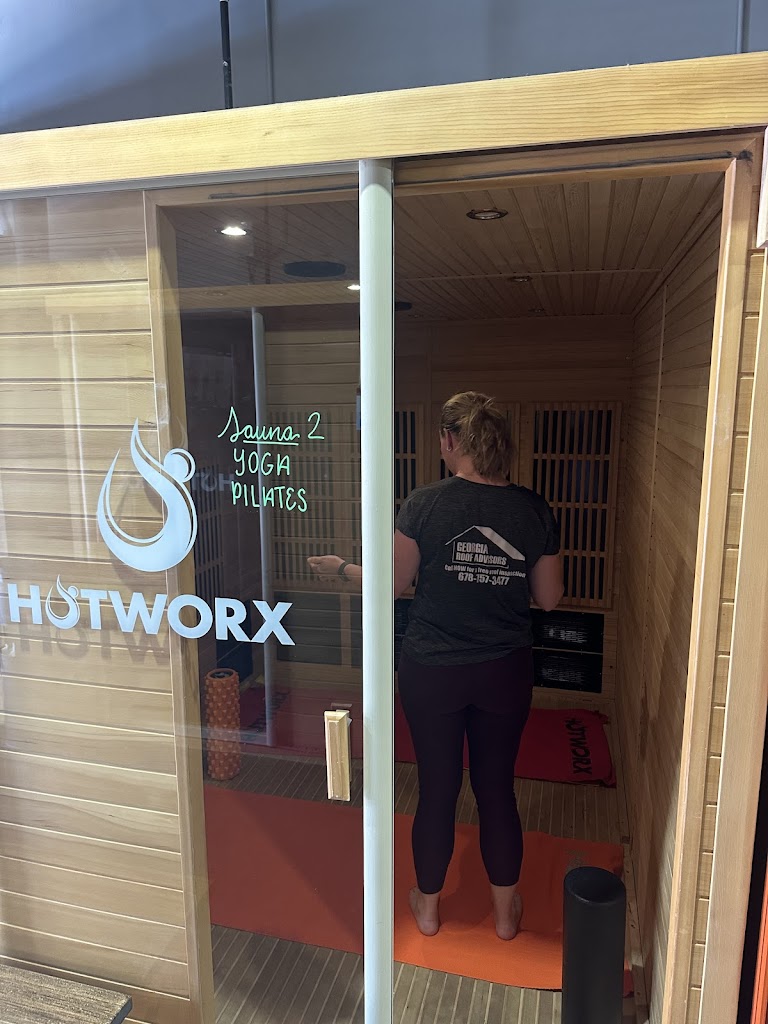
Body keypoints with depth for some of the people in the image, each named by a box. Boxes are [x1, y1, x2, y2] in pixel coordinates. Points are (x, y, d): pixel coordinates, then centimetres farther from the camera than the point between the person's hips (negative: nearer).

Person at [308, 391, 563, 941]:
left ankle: (428, 904, 37)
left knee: (437, 787, 15)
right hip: (506, 673, 2)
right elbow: (549, 598, 0)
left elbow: (392, 584, -6)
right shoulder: (534, 510, -7)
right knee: (498, 787, 19)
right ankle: (506, 910, 36)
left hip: (432, 671, -2)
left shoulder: (426, 503, -16)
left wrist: (341, 568, 11)